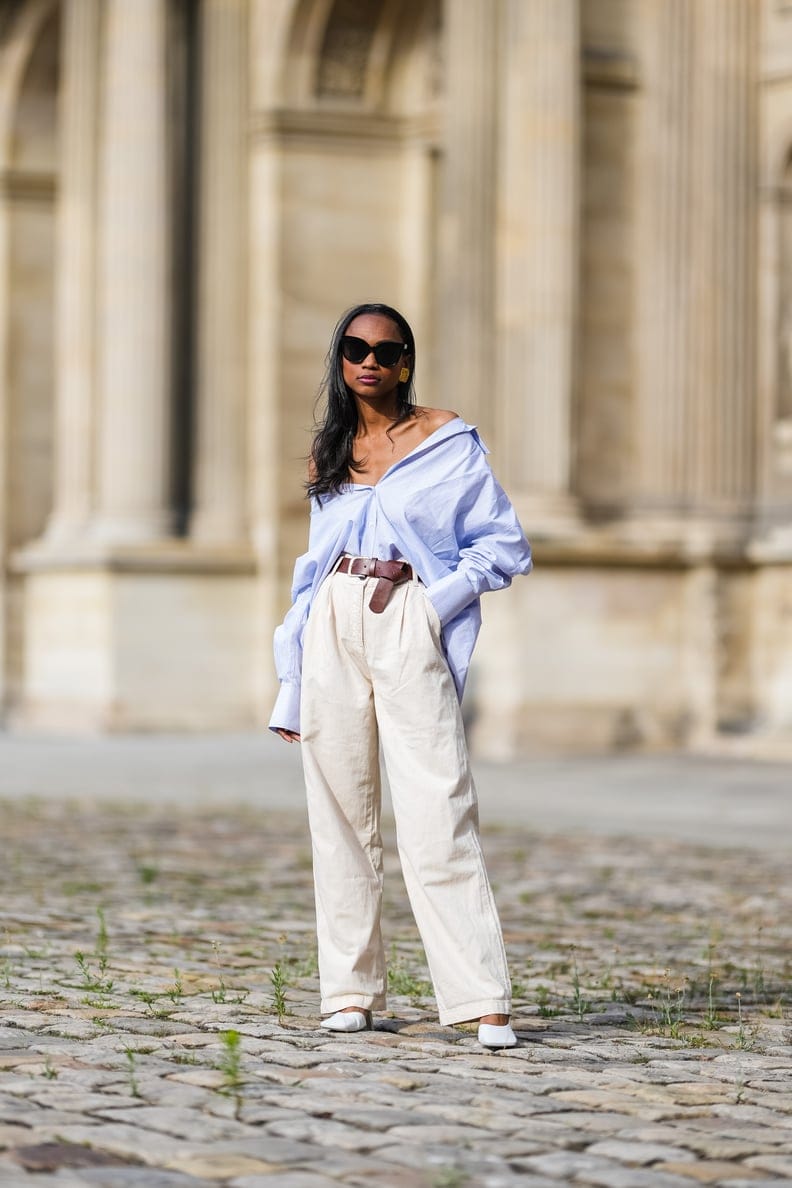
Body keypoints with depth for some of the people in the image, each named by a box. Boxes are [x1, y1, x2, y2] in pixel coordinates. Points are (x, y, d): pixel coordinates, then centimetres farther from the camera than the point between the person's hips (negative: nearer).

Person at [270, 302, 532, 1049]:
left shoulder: (446, 441, 4)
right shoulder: (328, 455, 16)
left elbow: (505, 545, 4)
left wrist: (436, 599, -10)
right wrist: (293, 687, 17)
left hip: (406, 625, -4)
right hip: (334, 626, 4)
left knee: (436, 810, -12)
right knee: (340, 808, 2)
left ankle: (482, 1002, -14)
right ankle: (351, 989, 10)